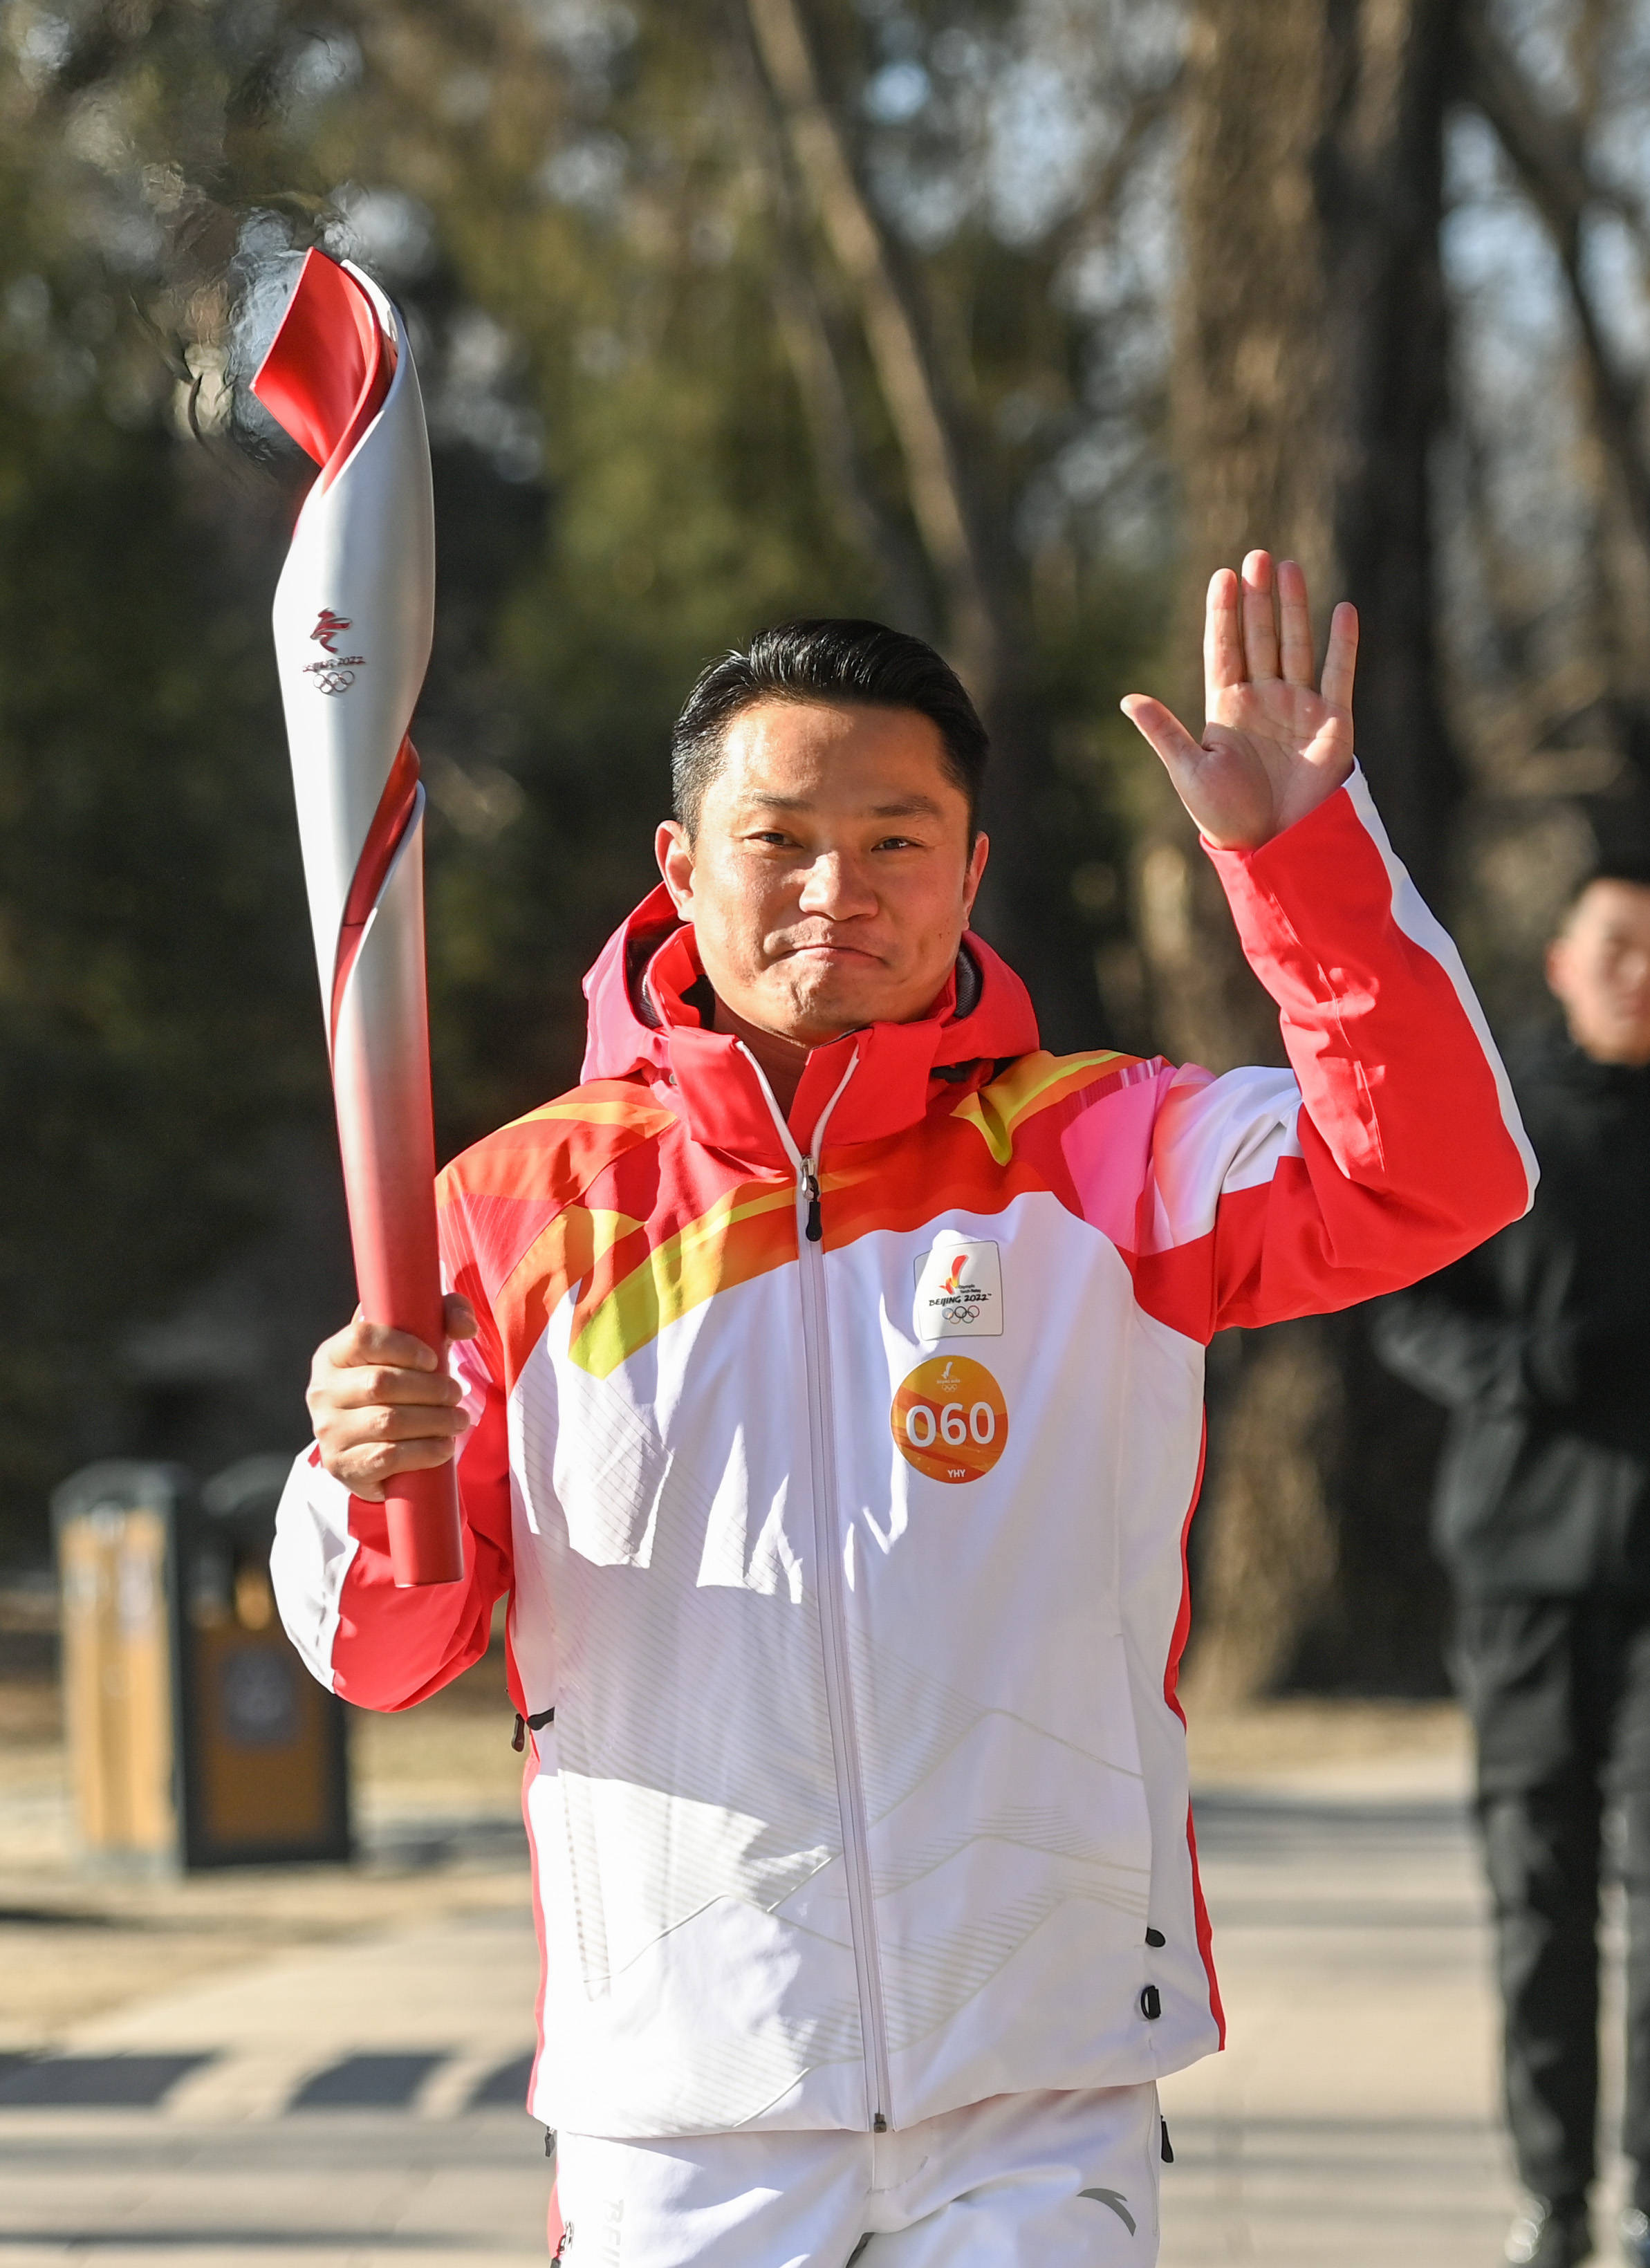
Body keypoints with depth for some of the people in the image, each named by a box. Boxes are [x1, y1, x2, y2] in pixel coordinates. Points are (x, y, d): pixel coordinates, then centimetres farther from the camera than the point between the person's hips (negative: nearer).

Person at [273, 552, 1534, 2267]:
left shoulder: (1101, 1160, 3)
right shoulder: (526, 1209, 4)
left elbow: (1437, 1179, -14)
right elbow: (384, 1657, 4)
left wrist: (1299, 849, -23)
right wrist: (370, 1488, -19)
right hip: (682, 2113, 1)